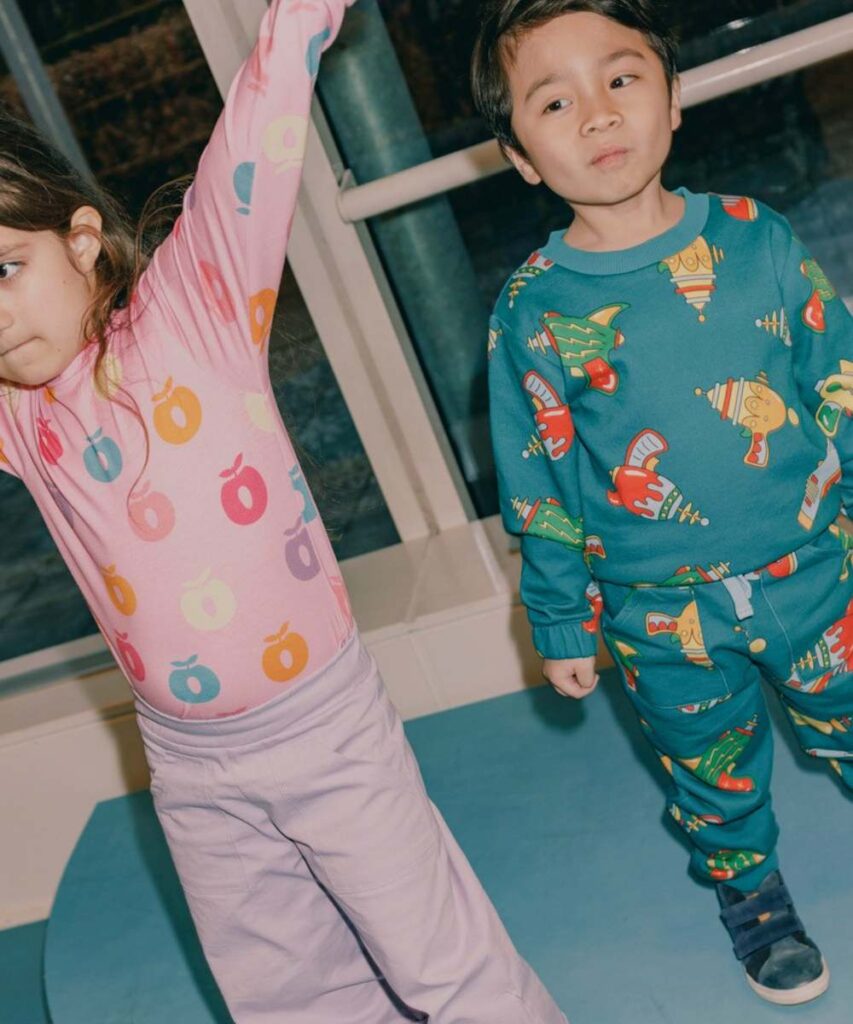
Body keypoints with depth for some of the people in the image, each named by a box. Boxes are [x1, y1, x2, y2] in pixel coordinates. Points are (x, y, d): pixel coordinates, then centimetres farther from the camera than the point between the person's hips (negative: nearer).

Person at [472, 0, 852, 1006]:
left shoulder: (754, 237, -8)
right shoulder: (531, 311, -12)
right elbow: (539, 489, -4)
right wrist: (561, 622, 2)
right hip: (665, 620, 0)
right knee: (715, 775, 21)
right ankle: (751, 894, 51)